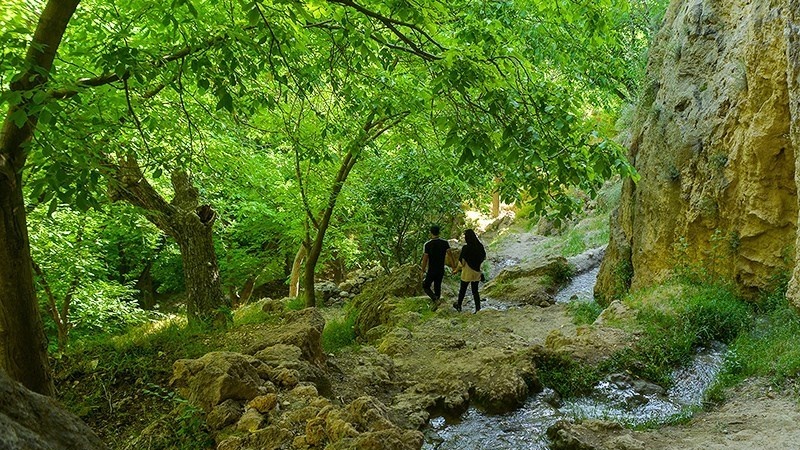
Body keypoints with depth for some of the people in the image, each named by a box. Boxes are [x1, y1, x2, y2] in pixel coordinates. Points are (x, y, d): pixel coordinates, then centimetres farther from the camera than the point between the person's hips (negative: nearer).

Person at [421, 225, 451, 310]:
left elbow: (425, 259, -12)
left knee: (426, 286, 9)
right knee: (438, 286, 18)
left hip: (431, 270, -4)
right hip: (441, 270, 4)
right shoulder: (445, 243, -4)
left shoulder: (427, 244, -14)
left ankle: (435, 299, -14)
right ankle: (436, 303, 23)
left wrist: (423, 270, 2)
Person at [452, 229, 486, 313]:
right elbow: (484, 257, 8)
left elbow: (462, 262, -17)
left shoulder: (466, 248, -22)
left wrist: (457, 270, 0)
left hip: (467, 272, -4)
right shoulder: (480, 246, -6)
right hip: (477, 272, 4)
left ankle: (459, 306, 33)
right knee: (475, 290, 15)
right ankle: (478, 308, 13)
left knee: (462, 290, 16)